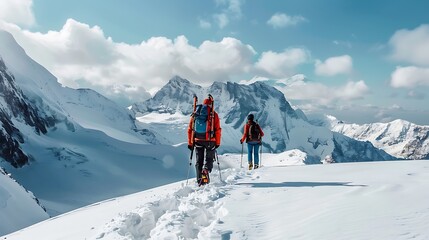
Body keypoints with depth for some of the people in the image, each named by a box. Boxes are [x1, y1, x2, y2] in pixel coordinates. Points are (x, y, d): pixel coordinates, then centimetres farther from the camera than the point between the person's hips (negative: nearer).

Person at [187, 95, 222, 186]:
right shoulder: (213, 114, -1)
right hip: (210, 141, -3)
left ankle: (200, 180, 10)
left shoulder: (195, 114, 9)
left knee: (199, 160, 12)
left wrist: (190, 143, 12)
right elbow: (218, 130, -5)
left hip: (198, 140, 3)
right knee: (209, 158, 8)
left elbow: (190, 129, 8)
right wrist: (217, 143, 2)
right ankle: (206, 171, -21)